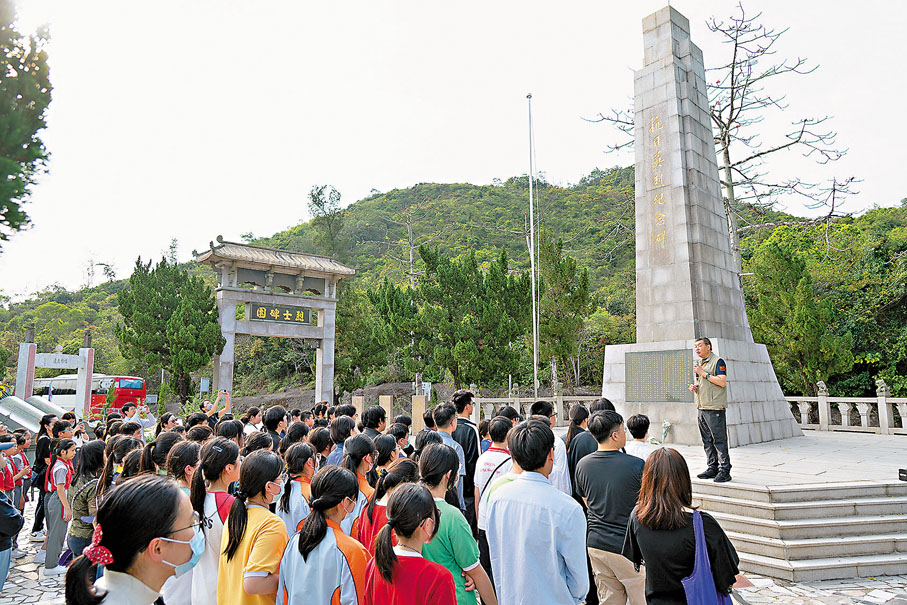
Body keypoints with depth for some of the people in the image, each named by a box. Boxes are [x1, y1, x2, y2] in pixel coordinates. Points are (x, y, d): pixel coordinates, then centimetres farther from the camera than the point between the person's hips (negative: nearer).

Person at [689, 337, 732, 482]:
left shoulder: (718, 361, -6)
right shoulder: (699, 363, 20)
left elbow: (722, 382, -17)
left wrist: (704, 373, -14)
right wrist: (694, 387, 9)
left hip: (715, 408, -8)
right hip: (702, 407, 9)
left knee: (719, 440, -6)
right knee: (707, 441, 11)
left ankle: (724, 471, -1)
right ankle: (713, 468, 19)